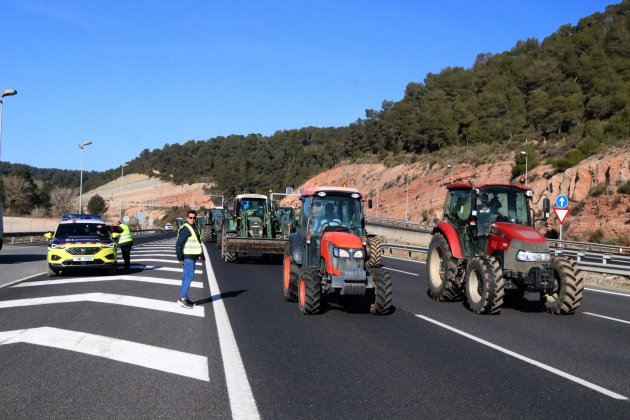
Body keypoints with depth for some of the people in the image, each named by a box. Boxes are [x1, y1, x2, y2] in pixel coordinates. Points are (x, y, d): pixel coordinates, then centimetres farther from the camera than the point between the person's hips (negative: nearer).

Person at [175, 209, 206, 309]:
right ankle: (183, 299, -13)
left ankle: (184, 298, 18)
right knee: (189, 276, -12)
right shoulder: (185, 229, -15)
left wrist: (201, 254, 29)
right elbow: (179, 244, -19)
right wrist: (180, 258, -21)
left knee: (187, 277, 13)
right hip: (188, 257, -10)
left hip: (192, 256, 10)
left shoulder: (193, 228, 17)